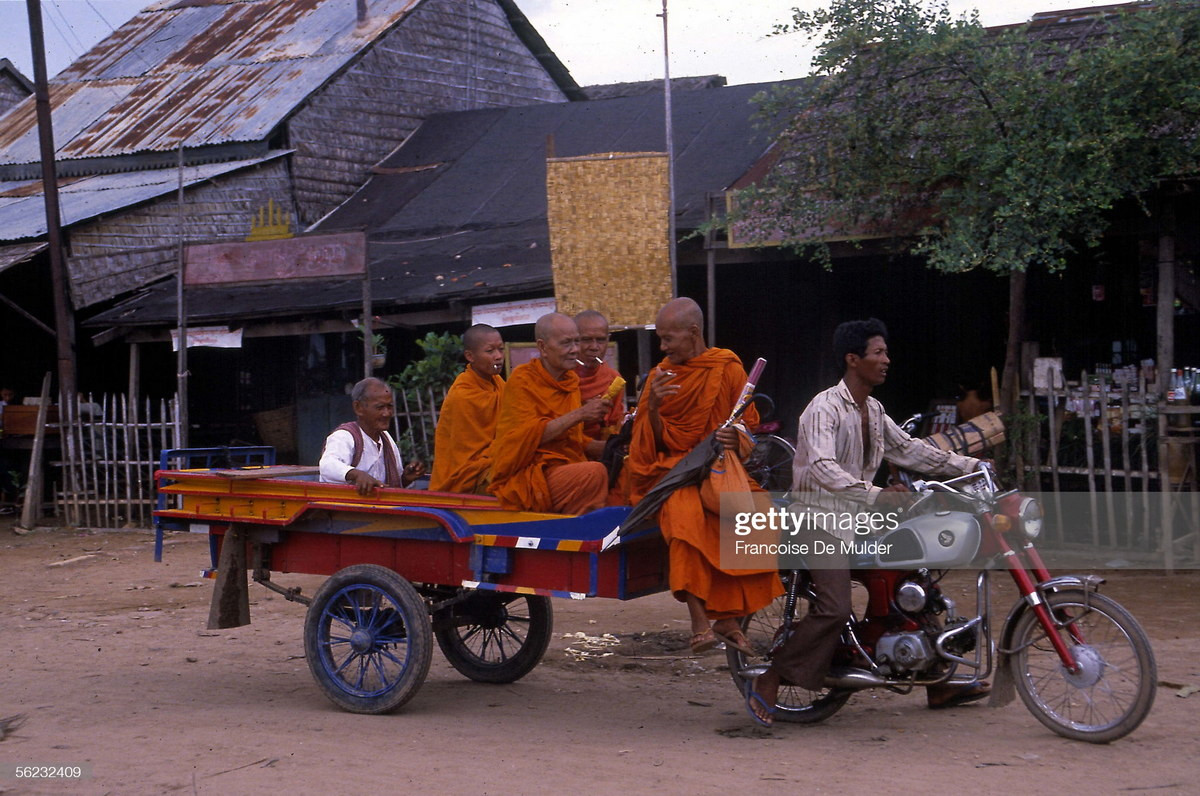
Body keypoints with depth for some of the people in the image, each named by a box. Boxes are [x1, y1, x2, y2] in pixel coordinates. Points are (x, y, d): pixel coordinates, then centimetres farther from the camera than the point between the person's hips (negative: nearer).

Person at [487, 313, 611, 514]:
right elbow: (528, 435, -16)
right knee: (595, 472, -30)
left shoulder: (571, 380, 17)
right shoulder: (522, 381, -6)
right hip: (524, 478, -8)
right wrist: (580, 414, -18)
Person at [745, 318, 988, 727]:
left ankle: (937, 683, 19)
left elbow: (906, 448, 23)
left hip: (860, 523, 9)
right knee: (834, 609, -24)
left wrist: (967, 465, 18)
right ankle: (766, 684, -15)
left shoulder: (872, 410, 14)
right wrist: (876, 495, -41)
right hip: (822, 521, -9)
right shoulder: (824, 409, -16)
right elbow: (823, 468, -30)